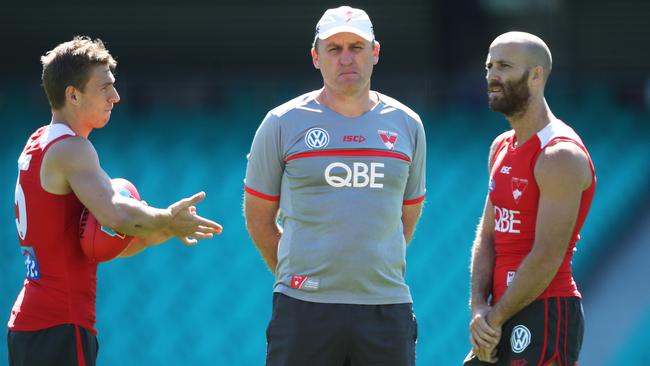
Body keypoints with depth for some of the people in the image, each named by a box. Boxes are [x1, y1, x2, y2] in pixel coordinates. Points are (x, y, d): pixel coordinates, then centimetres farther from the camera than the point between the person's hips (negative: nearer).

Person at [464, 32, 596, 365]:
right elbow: (487, 235, 12)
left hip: (545, 314, -9)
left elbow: (547, 257, -19)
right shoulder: (502, 147, 15)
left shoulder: (561, 156, -14)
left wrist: (494, 318, -13)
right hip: (501, 314, 9)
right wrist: (479, 306, -3)